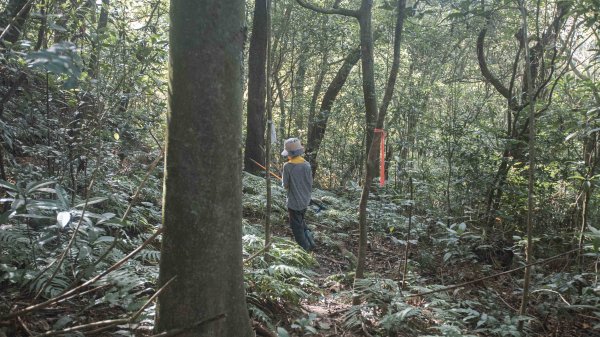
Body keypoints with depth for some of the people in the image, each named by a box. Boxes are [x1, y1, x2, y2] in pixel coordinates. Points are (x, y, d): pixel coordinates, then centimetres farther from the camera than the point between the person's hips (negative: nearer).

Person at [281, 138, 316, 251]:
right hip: (305, 201, 5)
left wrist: (283, 178, 8)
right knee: (301, 221, 28)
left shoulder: (287, 166, -19)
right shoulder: (307, 165, -6)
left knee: (297, 226, 9)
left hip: (294, 202, -5)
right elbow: (310, 183, 2)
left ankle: (304, 248, 15)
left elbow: (285, 185, -12)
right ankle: (308, 234, 11)